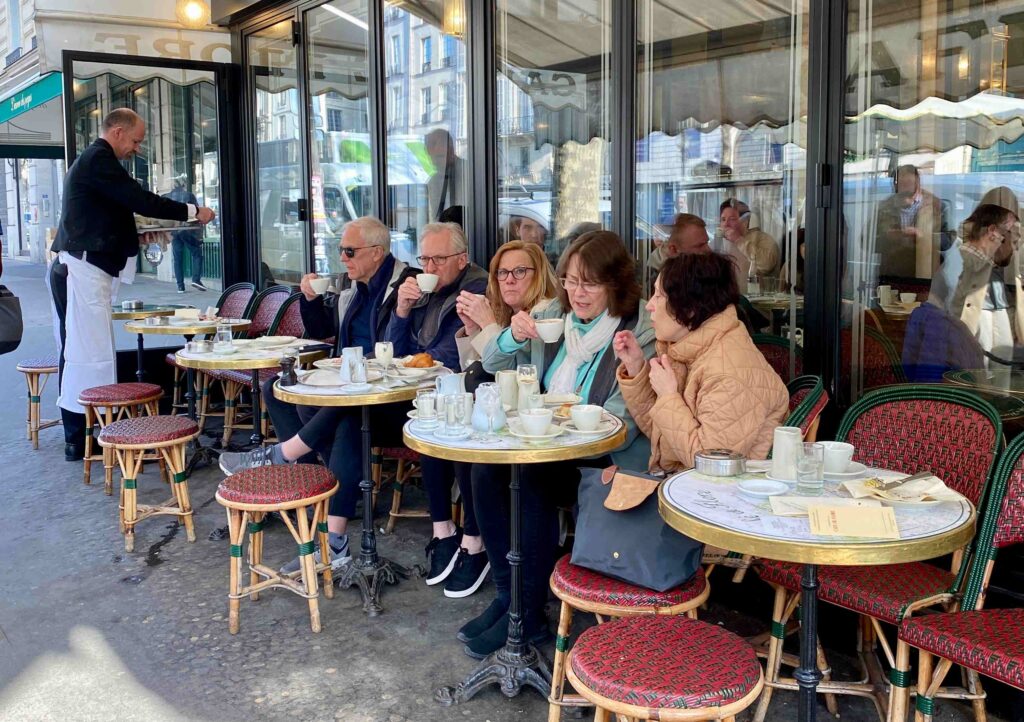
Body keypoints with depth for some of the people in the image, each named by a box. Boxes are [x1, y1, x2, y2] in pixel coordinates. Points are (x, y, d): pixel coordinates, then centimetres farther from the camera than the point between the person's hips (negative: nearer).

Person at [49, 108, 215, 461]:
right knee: (91, 353, -8)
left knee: (78, 352, 11)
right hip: (83, 269, -11)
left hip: (76, 269, 11)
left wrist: (140, 235, 21)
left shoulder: (90, 159, 21)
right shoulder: (99, 159, -11)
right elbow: (141, 200, -17)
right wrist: (193, 212, -8)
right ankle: (81, 438, -4)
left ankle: (77, 433, 17)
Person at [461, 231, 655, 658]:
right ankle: (506, 594, -7)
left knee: (533, 477, -30)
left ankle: (528, 614, -14)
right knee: (486, 466, -21)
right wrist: (513, 336, -8)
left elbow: (622, 418, -16)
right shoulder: (553, 316, 9)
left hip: (603, 455, -6)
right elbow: (492, 364, 14)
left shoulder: (641, 334, -10)